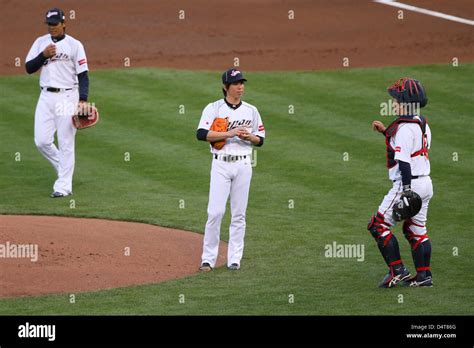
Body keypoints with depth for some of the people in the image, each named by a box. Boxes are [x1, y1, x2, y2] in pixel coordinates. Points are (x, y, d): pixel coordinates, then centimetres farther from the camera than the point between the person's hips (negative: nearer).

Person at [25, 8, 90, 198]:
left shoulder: (74, 45, -3)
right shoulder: (41, 43, 9)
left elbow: (83, 75, -5)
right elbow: (29, 68, 6)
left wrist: (83, 100, -17)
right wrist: (44, 55, -11)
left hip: (67, 97, -4)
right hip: (46, 97, 4)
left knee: (66, 143, -4)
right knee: (42, 141, 0)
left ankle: (63, 186, 0)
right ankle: (64, 168, 24)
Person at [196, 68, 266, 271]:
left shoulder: (251, 110, 11)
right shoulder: (214, 108, -1)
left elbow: (260, 140, 15)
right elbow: (201, 134, -14)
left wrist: (249, 136, -8)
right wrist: (230, 133, -20)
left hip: (243, 165, 3)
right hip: (221, 164, -3)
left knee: (239, 214, 4)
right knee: (215, 212, -9)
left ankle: (234, 259, 8)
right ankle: (208, 258, -3)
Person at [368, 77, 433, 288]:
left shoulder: (405, 127, -17)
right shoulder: (422, 124, 12)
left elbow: (404, 160, -22)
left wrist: (406, 190, -25)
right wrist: (386, 132, 20)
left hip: (408, 184, -10)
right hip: (425, 184, 10)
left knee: (379, 225, -2)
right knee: (416, 230, 16)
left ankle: (398, 271, -5)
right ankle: (424, 275, 16)